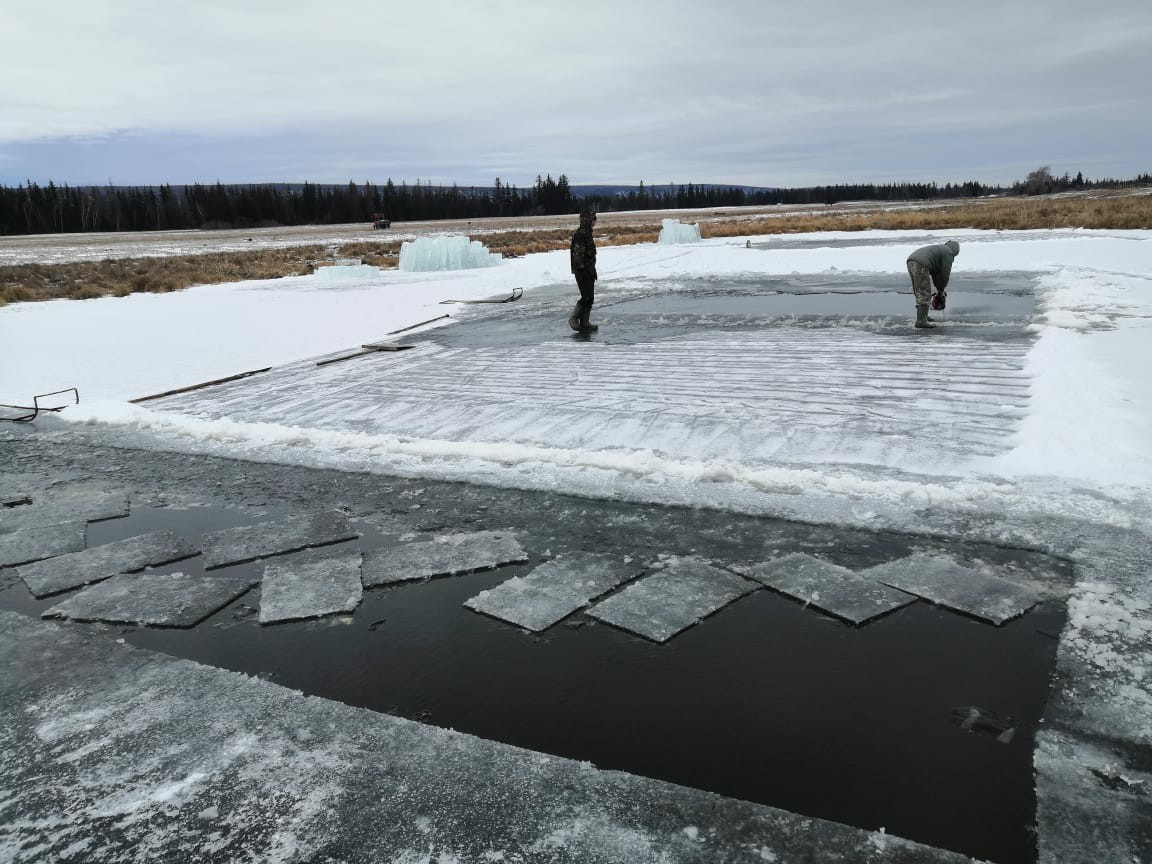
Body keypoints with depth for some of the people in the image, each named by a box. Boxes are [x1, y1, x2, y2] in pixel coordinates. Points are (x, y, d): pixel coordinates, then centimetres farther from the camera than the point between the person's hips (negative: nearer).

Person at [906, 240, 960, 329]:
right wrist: (941, 290, 18)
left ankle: (922, 316, 24)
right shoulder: (948, 253, 8)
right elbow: (945, 273, 5)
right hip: (920, 265, -9)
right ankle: (921, 321, -10)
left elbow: (935, 272, 34)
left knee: (919, 293, 18)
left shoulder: (939, 250, 35)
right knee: (924, 294, -7)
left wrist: (939, 289, 32)